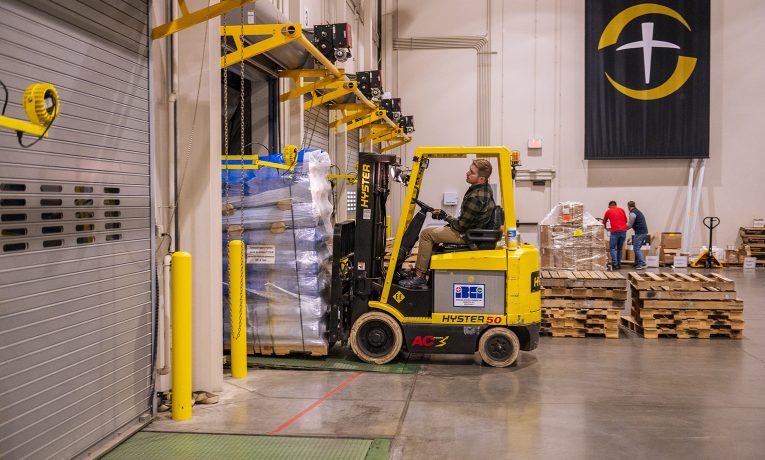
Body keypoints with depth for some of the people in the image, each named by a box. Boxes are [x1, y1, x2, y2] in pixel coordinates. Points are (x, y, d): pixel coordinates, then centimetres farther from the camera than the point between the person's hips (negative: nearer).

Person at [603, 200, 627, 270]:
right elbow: (626, 220, 24)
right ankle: (619, 264, 14)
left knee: (612, 248, 1)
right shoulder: (621, 210, 16)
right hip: (624, 230, 4)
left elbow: (604, 221, 23)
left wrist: (605, 227, 44)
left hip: (615, 231, -4)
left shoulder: (608, 211, 10)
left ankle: (615, 264, -11)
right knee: (619, 248, 14)